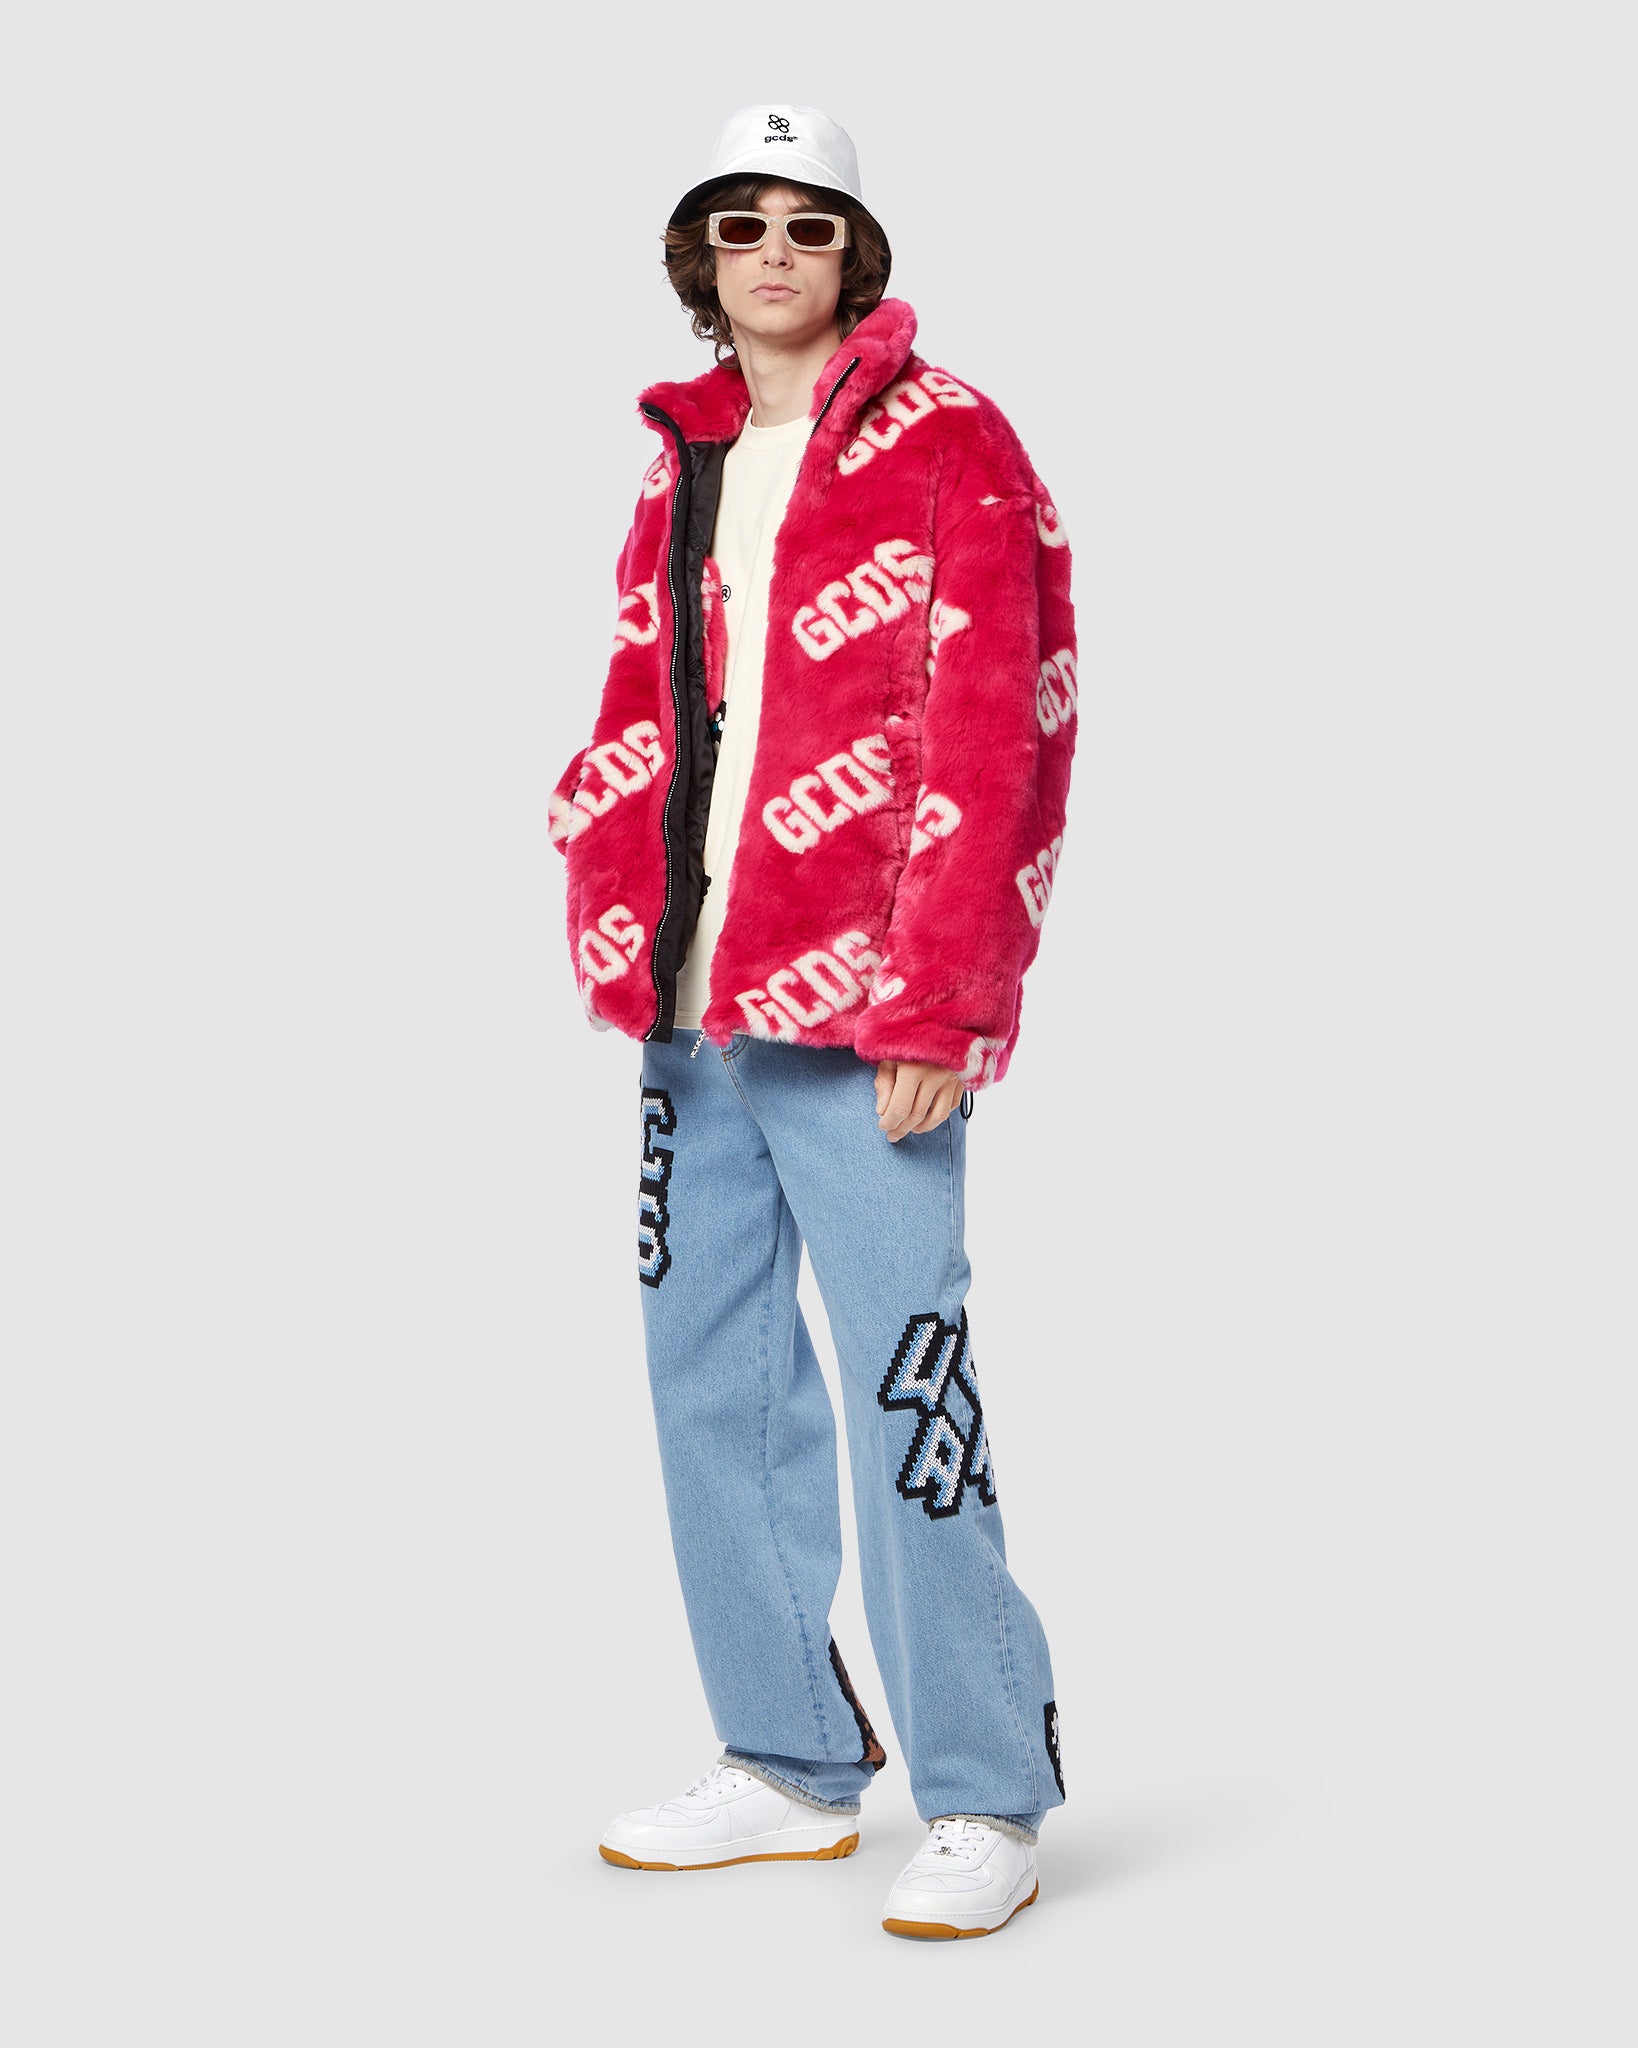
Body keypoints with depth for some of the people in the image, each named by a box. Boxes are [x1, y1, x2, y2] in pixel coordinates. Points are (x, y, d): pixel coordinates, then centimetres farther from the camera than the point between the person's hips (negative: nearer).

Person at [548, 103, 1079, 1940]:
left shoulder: (946, 447, -3)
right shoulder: (681, 473, 18)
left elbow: (985, 736, -11)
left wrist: (930, 1007, -16)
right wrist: (619, 946, 9)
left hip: (857, 1012, -7)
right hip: (695, 1010, 7)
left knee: (903, 1392, -9)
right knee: (713, 1386, 10)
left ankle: (984, 1802, 1)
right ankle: (790, 1765, 22)